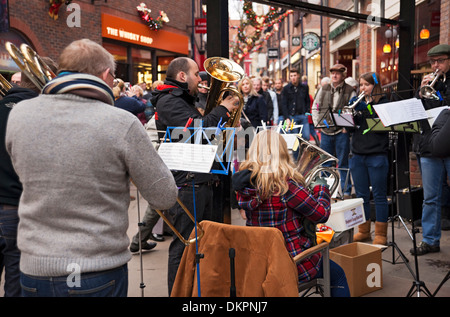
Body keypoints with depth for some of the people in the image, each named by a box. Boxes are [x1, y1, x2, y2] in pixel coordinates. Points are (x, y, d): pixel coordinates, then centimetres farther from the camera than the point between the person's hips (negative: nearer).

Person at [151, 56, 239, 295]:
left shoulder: (183, 101, 21)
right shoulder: (169, 102, -12)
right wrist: (223, 109, -14)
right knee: (184, 245, -4)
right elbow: (198, 130, -26)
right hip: (186, 184, -11)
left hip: (200, 181, 11)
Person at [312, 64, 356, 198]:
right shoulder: (323, 89, 11)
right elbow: (315, 107, 14)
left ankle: (346, 191, 10)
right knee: (325, 163, 11)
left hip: (342, 132, -4)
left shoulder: (350, 91, 0)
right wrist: (317, 123, 3)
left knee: (343, 163, 1)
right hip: (325, 131, 4)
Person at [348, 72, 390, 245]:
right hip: (358, 155, 5)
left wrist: (365, 108, -17)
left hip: (377, 155, -5)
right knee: (361, 195, 11)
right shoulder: (357, 102, 14)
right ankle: (364, 231, 22)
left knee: (379, 195, 1)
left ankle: (381, 234, 10)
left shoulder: (383, 103, 0)